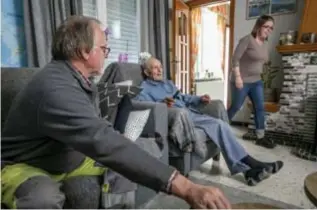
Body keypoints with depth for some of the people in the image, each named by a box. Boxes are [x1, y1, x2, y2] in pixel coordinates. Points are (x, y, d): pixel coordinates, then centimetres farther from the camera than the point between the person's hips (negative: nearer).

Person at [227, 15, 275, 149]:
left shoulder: (264, 44, 11)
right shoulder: (247, 40, -13)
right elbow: (235, 59, -19)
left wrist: (257, 76, 17)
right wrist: (238, 77, -24)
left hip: (256, 81, 8)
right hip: (242, 81, -8)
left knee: (260, 108, 6)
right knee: (235, 107, 2)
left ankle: (260, 137, 16)